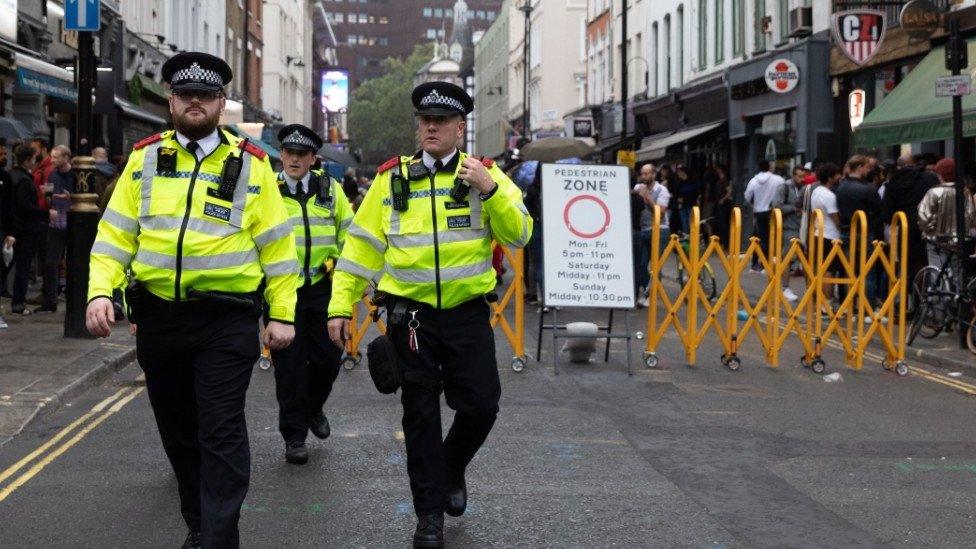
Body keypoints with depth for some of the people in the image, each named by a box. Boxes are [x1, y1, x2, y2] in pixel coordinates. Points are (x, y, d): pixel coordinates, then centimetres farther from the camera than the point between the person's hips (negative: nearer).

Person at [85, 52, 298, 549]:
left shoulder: (250, 164, 2)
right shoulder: (145, 158, 8)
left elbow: (276, 243, 3)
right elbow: (116, 233, 6)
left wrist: (282, 314, -1)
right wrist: (100, 292, -8)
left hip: (226, 321, -3)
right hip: (158, 317, 3)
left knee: (221, 433, -4)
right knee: (178, 431, 14)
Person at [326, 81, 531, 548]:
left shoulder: (485, 174, 2)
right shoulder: (392, 178, 4)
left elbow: (518, 234, -7)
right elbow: (362, 244, 4)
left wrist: (490, 190, -21)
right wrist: (341, 305, 0)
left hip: (467, 312, 0)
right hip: (410, 313, 0)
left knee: (481, 403, -1)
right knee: (420, 413, 6)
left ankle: (452, 469, 30)